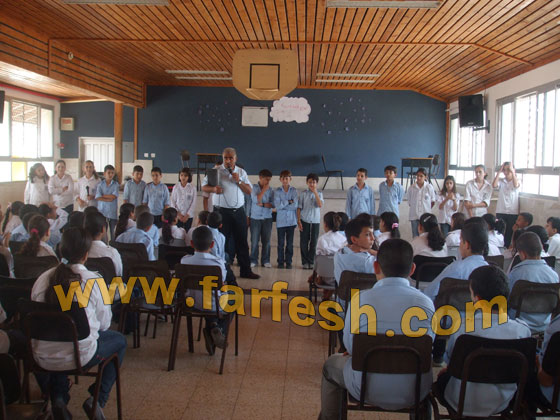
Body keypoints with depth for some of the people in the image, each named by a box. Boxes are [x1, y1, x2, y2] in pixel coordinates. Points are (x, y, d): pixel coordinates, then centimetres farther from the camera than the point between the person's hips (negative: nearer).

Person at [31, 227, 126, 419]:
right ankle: (97, 400, 13)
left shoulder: (43, 278, -2)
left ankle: (58, 399, 26)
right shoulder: (94, 281, -12)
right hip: (80, 356, -4)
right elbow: (104, 323, -2)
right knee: (119, 340, 23)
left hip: (43, 356, 5)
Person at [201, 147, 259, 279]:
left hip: (239, 211, 3)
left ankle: (245, 270, 15)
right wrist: (213, 189, -18)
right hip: (222, 212, -3)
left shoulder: (241, 172, 10)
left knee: (242, 241, 7)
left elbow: (249, 191, 6)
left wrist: (238, 181, -8)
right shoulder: (216, 171, 1)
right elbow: (204, 186, 2)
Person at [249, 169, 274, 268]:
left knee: (266, 241, 5)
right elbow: (256, 199, -14)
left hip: (267, 218, 2)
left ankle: (265, 260, 13)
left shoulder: (270, 190, 4)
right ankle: (253, 260, 12)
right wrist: (264, 189, -12)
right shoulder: (254, 187, -2)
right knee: (254, 240, 1)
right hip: (255, 217, -2)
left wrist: (262, 204, -12)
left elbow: (273, 204, -2)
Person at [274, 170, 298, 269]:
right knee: (281, 243, 5)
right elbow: (277, 205, -9)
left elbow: (295, 205, -9)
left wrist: (282, 205, -8)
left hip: (291, 220, 0)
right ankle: (280, 262, 15)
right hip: (280, 221, 0)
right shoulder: (277, 191, 1)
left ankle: (288, 262, 15)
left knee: (290, 243, 6)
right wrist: (289, 202, -8)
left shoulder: (294, 191, 1)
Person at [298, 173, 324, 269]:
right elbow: (299, 207, 1)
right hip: (304, 220, -1)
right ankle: (305, 262, 11)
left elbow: (320, 205, -13)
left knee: (314, 242, 3)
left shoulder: (319, 193, 5)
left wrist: (315, 192, -17)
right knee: (304, 242, 2)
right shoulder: (303, 194, 2)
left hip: (315, 221, 1)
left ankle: (311, 262, 13)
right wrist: (299, 221, -5)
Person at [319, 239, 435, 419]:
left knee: (331, 365, 28)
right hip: (415, 394, 2)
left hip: (368, 390, -2)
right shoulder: (426, 303, -10)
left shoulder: (361, 299, -15)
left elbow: (350, 346, -4)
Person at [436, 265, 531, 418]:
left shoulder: (462, 329, -25)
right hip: (501, 403, 3)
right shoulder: (522, 330, -18)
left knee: (443, 374, 27)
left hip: (464, 403, -3)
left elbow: (449, 360, -8)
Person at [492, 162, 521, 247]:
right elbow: (494, 185, -14)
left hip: (513, 212, -1)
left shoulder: (517, 180, 3)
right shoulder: (501, 181, 6)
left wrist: (512, 172, -18)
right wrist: (499, 172, -10)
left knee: (509, 234, 3)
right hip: (500, 212, 1)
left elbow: (516, 186, -20)